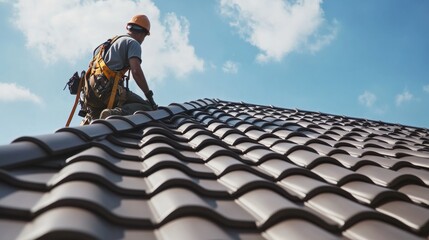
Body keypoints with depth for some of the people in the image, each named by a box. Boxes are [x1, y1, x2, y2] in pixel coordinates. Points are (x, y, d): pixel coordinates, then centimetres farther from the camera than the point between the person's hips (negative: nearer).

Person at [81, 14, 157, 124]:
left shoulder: (111, 42, 29)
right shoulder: (133, 43, 3)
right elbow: (136, 71, -13)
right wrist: (149, 96, -9)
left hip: (90, 91, 9)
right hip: (107, 88, -8)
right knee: (145, 107, -12)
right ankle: (114, 114, -34)